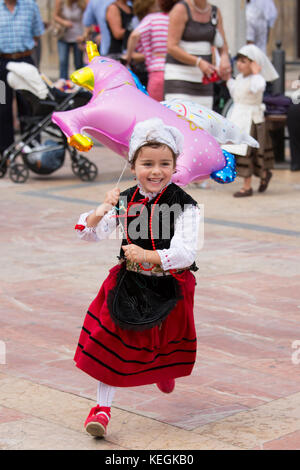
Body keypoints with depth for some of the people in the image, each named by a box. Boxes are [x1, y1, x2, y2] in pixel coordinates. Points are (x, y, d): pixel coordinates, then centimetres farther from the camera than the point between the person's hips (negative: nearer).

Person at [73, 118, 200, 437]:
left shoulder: (183, 205, -17)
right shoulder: (124, 201, -6)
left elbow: (186, 253, -26)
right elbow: (91, 234, -4)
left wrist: (147, 256, -35)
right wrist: (99, 213, -24)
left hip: (169, 288, -1)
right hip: (129, 283, 2)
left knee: (166, 340, 21)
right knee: (111, 340, -5)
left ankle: (164, 371, 57)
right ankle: (102, 407, 5)